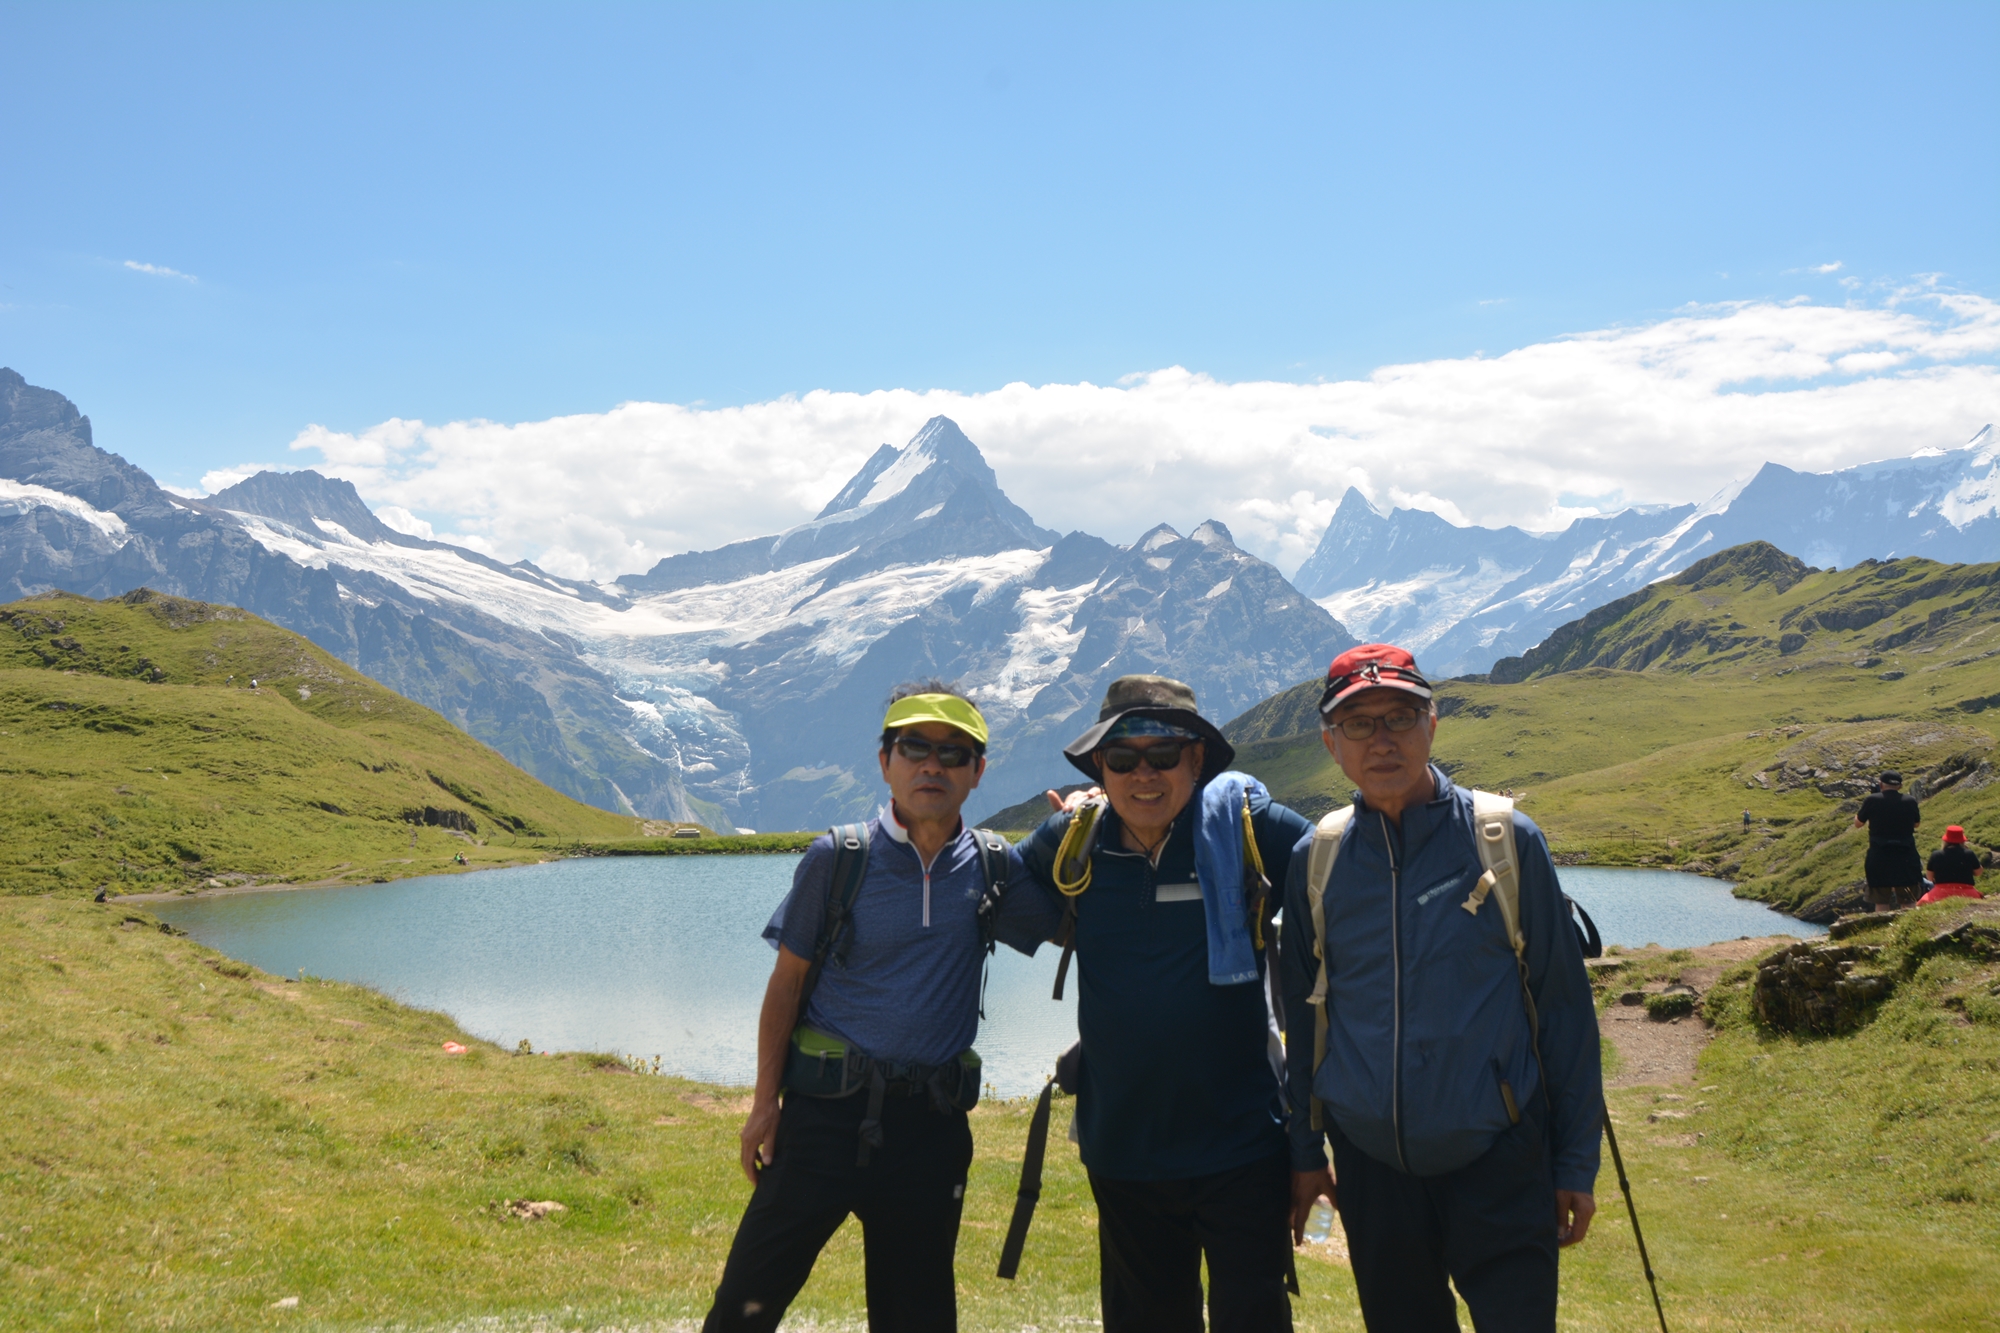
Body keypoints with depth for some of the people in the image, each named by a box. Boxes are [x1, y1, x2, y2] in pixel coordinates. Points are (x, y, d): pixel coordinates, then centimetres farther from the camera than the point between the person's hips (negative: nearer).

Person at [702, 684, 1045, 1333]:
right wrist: (766, 1101, -2)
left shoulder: (993, 867, 2)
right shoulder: (838, 858, -5)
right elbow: (786, 982, 1)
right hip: (827, 1112, -2)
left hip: (931, 1125, 3)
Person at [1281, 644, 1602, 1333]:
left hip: (1498, 1162, -2)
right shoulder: (1314, 861, 1)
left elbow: (1564, 1008, -1)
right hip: (1371, 1169, 3)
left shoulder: (1507, 841, -5)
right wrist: (1305, 1152, 12)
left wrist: (1577, 1163, 0)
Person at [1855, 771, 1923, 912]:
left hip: (1879, 858, -1)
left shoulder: (1872, 801, -6)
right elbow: (1916, 823, 17)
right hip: (1906, 857, 1)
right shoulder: (1910, 801, -1)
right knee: (1908, 903, 9)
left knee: (1881, 903, 6)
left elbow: (1858, 823, 8)